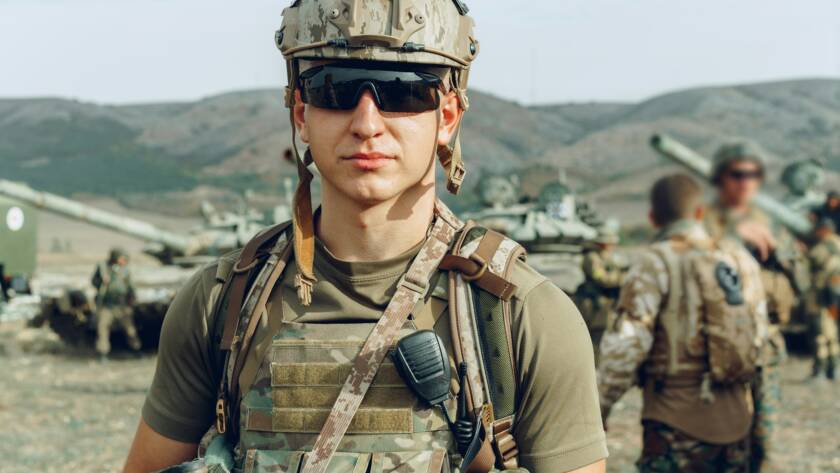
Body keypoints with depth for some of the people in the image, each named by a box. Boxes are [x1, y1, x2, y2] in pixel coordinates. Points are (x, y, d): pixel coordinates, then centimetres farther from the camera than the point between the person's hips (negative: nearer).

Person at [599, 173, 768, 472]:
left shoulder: (654, 264, -10)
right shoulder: (740, 259, 8)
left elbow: (625, 347, -16)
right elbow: (759, 334, 14)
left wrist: (597, 411, -9)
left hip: (677, 422, -6)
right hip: (736, 420, 6)